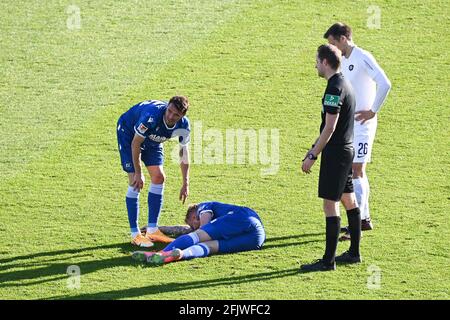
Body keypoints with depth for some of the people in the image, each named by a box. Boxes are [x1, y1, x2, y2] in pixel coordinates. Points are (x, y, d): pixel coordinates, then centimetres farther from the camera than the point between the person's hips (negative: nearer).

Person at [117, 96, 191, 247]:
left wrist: (185, 184, -6)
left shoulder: (183, 125, -22)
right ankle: (135, 234, -10)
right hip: (128, 133, -6)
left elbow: (184, 152, -7)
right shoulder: (152, 116, -42)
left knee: (159, 178, -2)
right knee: (135, 183, -14)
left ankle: (152, 230, 6)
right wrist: (138, 173, -25)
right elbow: (135, 144, -30)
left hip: (152, 140, 6)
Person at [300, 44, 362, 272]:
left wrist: (313, 156, -18)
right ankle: (354, 253, 24)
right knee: (349, 201, 16)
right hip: (346, 149, 10)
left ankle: (329, 260, -6)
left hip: (335, 153, -10)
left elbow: (330, 127, -22)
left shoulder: (335, 88, -19)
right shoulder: (344, 84, 13)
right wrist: (314, 148, 20)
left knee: (330, 205, -7)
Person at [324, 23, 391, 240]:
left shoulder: (363, 58, -15)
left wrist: (373, 111, -19)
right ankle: (364, 219, 20)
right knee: (357, 171, 12)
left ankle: (357, 224, -10)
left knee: (356, 171, -11)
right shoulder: (343, 60, 12)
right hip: (347, 122, 9)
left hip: (362, 123, -9)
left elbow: (384, 84, -24)